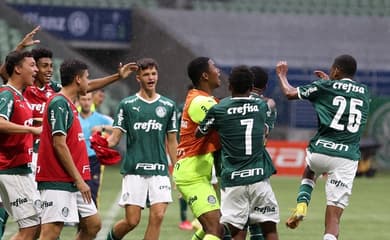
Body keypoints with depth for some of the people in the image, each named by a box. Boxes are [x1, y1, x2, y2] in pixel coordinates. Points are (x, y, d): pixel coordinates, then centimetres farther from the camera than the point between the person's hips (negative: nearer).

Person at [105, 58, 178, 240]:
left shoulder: (168, 106, 9)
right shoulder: (127, 105, 4)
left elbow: (171, 142, 14)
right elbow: (116, 136, 1)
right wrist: (104, 143, -22)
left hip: (159, 170, 2)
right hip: (134, 170, -2)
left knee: (157, 216, -12)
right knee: (132, 220, -4)